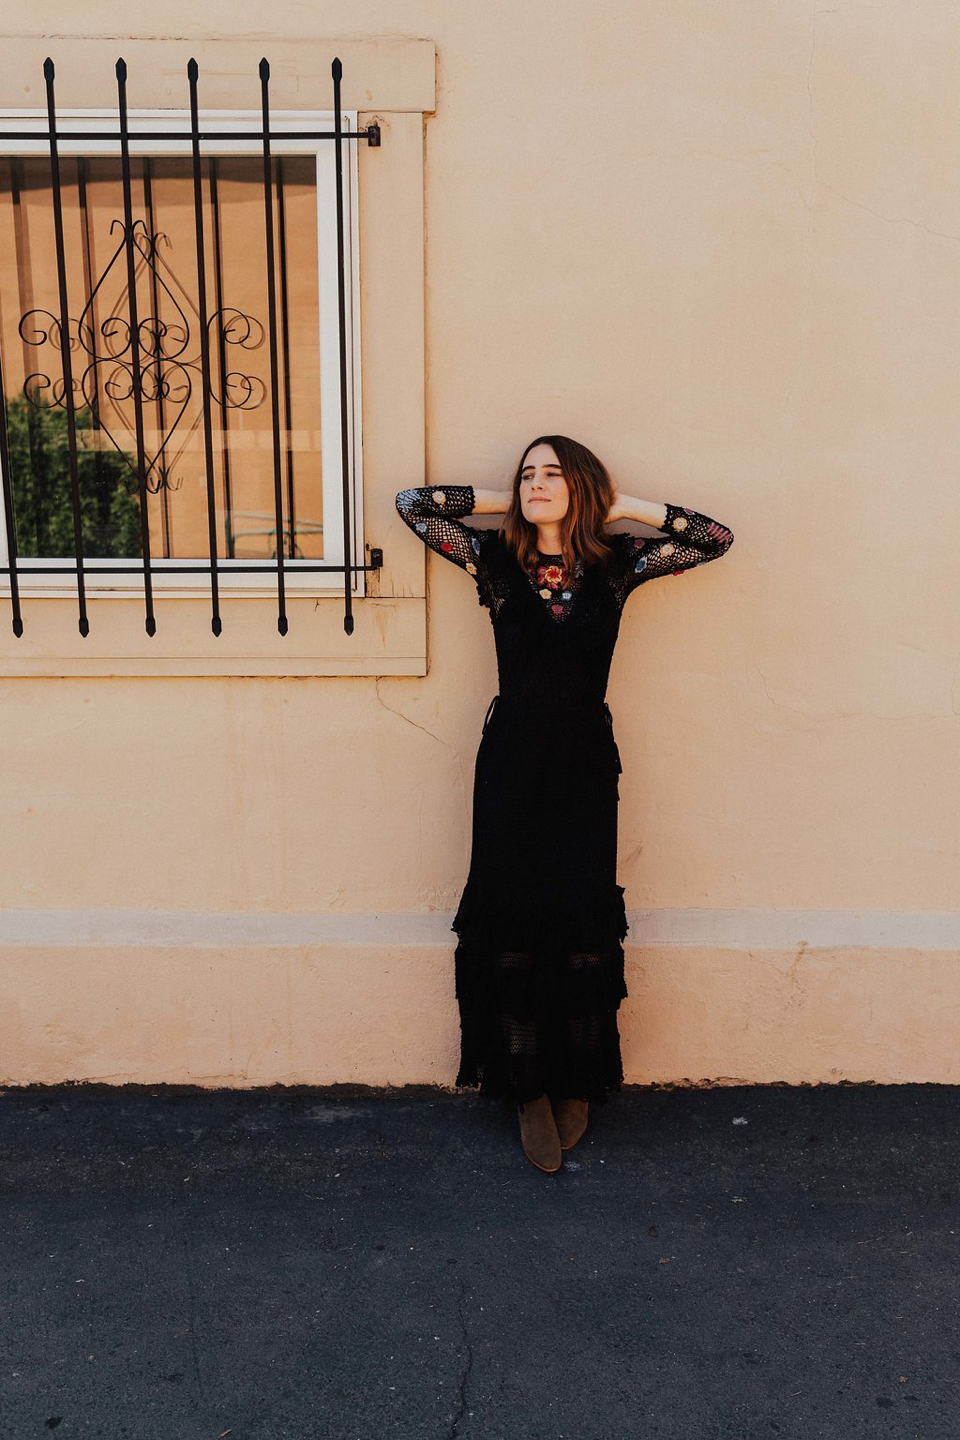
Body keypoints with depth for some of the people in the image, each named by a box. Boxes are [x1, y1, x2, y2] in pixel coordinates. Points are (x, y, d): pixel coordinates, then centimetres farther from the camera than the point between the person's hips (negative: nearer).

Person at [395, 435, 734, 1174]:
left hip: (586, 762, 0)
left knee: (584, 925, 4)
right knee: (513, 924, 3)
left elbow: (716, 538, 2)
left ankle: (576, 1085, 24)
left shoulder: (616, 563, 2)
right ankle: (530, 1091, 19)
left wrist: (624, 506, 0)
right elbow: (413, 503, 0)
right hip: (512, 759, 0)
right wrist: (503, 501, 2)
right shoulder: (495, 558, 1)